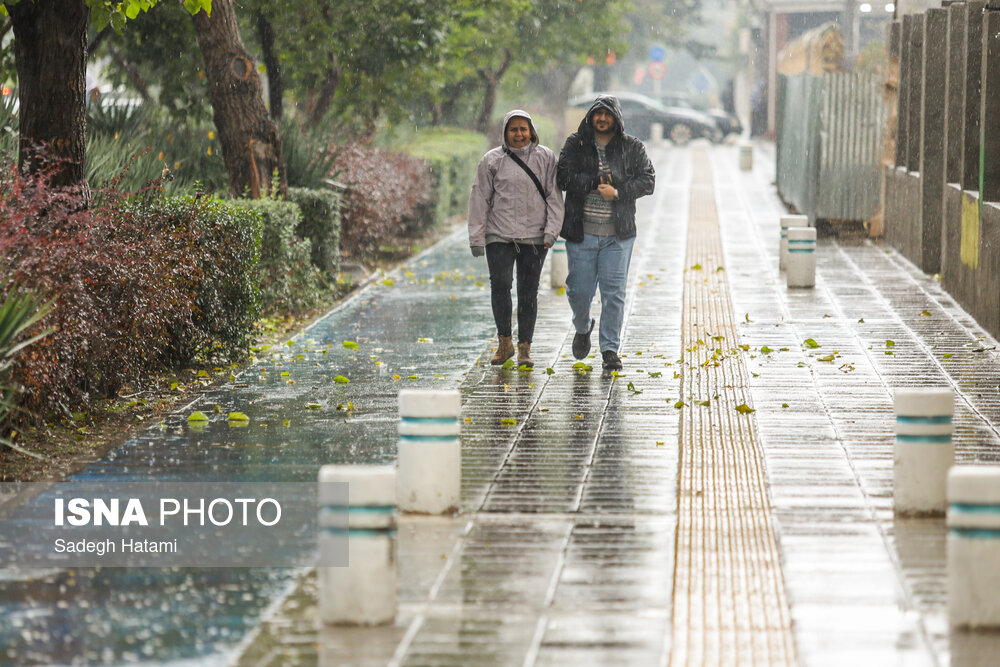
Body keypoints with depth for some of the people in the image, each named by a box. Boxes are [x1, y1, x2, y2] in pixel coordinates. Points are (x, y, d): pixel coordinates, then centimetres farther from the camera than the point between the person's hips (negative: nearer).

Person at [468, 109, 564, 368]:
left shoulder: (545, 158, 6)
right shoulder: (492, 160, 4)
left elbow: (554, 196, 5)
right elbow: (480, 198, 5)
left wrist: (551, 230, -5)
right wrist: (477, 237, 2)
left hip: (534, 237, 1)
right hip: (499, 235, 0)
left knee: (529, 291, 2)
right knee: (500, 284, -13)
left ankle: (525, 347, 9)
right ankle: (505, 342, 1)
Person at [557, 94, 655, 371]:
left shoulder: (632, 148, 6)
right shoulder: (575, 145, 5)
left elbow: (647, 180, 0)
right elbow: (563, 177, -6)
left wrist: (617, 192, -14)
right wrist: (597, 182, -15)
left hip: (618, 234, 0)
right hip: (581, 232, 0)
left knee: (614, 291, -3)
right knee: (579, 290, 3)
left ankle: (610, 349, 5)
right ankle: (583, 328, 34)